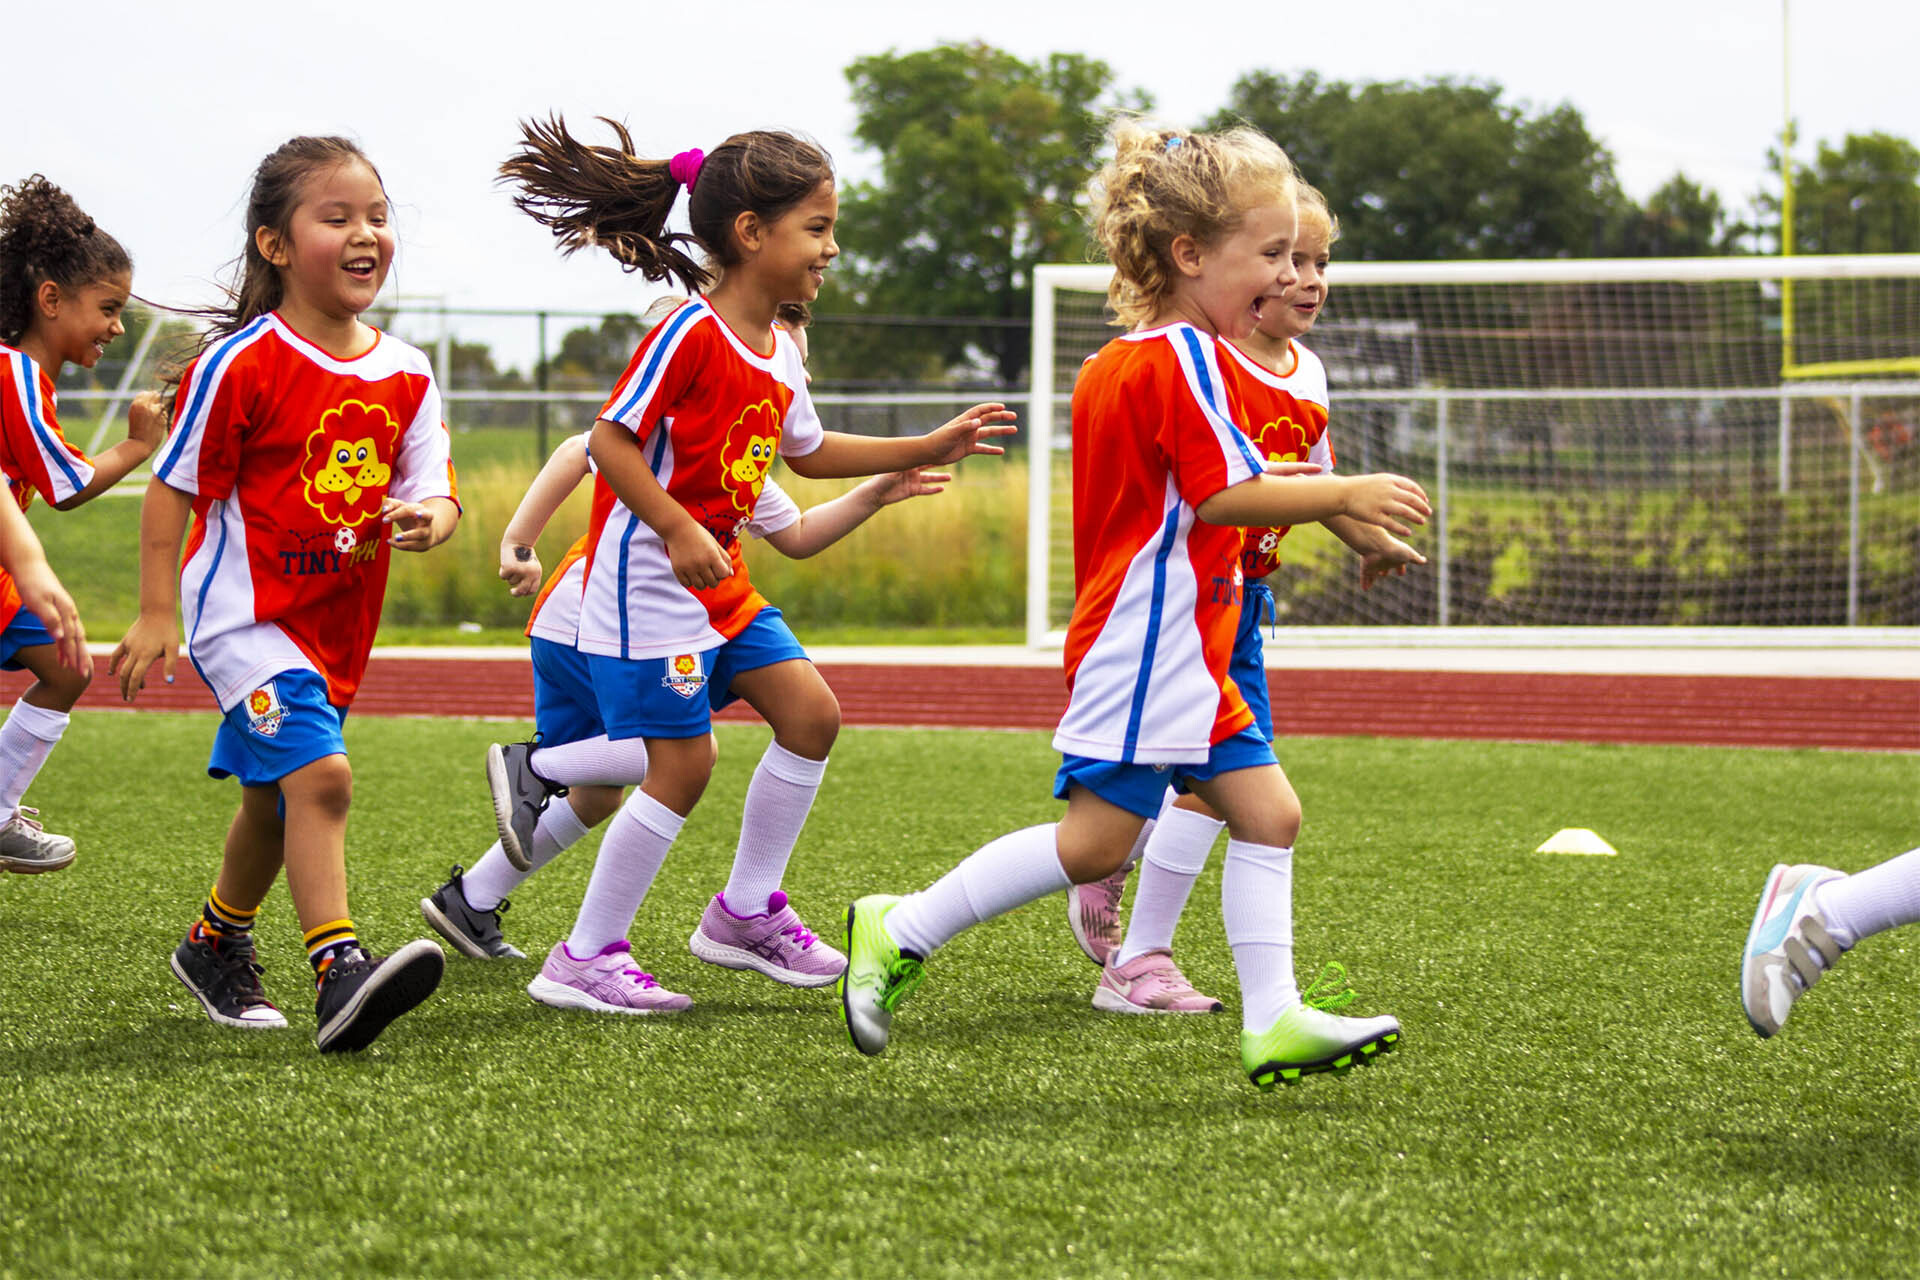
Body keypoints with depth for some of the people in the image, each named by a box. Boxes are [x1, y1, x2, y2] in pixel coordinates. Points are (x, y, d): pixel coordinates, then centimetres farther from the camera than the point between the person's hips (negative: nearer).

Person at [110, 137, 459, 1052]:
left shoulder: (406, 375, 3)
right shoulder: (242, 362, -14)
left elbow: (434, 490, 3)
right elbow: (175, 486, -8)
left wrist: (425, 518, -22)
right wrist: (157, 613, -10)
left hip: (338, 624, 7)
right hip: (245, 614, -7)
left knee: (276, 799, 20)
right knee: (319, 772, -24)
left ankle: (215, 945, 42)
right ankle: (339, 973, -29)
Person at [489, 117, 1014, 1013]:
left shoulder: (779, 351, 10)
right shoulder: (690, 335, -18)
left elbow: (808, 453, 25)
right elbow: (612, 439, -20)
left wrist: (931, 449, 21)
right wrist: (678, 531, -26)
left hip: (718, 581, 9)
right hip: (648, 573, -9)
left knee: (810, 714, 4)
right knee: (682, 763, -7)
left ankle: (746, 913, 17)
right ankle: (586, 958, 3)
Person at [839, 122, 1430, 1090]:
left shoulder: (1114, 364, 15)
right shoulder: (1185, 359, -14)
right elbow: (1226, 497, -21)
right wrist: (1342, 496, -18)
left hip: (1186, 659, 11)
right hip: (1147, 646, -11)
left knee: (1266, 811, 6)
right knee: (1094, 840, -9)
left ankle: (1273, 1020, 4)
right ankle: (900, 935, 0)